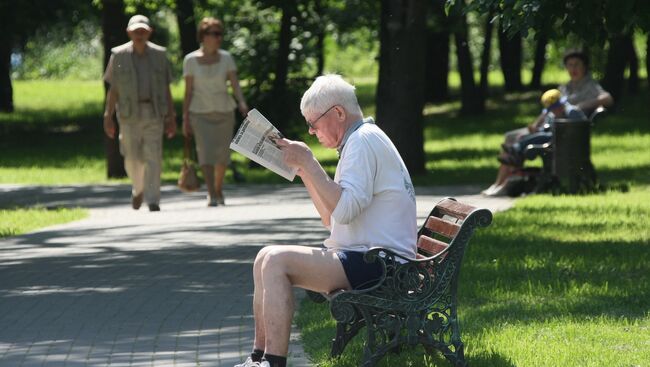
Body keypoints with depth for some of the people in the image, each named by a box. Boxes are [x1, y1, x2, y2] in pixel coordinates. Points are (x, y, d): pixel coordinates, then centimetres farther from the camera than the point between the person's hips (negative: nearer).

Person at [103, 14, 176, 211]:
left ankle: (153, 201, -11)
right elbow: (113, 89, 3)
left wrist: (171, 117, 2)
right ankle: (139, 188, 32)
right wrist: (108, 117, -3)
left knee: (153, 157, -11)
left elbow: (166, 89, 7)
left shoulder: (159, 55, 4)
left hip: (154, 113, 0)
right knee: (132, 159, 2)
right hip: (129, 114, 0)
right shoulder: (119, 56, 1)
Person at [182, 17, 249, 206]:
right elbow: (188, 91, -1)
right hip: (200, 113, -2)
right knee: (206, 152, -17)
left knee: (222, 155, 7)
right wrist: (185, 119, -3)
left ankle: (218, 189, 31)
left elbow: (235, 83, -9)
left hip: (224, 111, 2)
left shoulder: (226, 58, 0)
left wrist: (242, 103, -27)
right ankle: (212, 195, -21)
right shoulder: (191, 60, -3)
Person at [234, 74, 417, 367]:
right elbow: (331, 218, 22)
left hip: (378, 263, -11)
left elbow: (344, 210, -24)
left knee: (277, 261, -22)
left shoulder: (364, 140, -12)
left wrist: (309, 162, -18)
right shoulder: (360, 141, 21)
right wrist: (303, 169, 15)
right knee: (266, 258, 8)